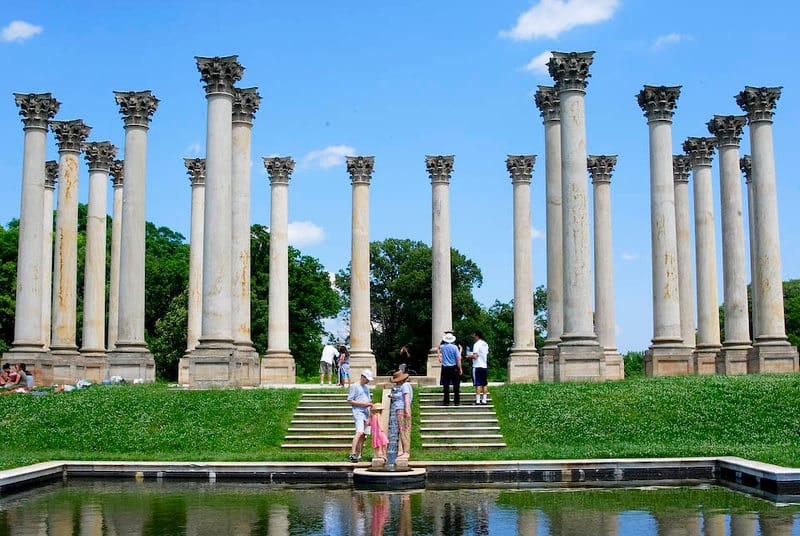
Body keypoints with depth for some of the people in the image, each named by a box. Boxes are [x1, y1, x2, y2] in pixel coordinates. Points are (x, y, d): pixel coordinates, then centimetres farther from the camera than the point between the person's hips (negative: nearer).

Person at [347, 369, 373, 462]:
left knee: (363, 434, 3)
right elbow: (350, 400, -6)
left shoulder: (367, 387, 21)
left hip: (366, 412, 8)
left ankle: (358, 454, 7)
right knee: (360, 432, -23)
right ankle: (353, 453, -29)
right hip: (358, 412, -8)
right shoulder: (354, 386, -2)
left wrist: (370, 404, 8)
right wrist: (362, 404, -13)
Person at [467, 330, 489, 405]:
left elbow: (475, 356, -19)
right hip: (485, 366, 7)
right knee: (485, 384, 9)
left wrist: (469, 356, 1)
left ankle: (478, 400, -7)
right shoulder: (485, 344, 13)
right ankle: (484, 400, 11)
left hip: (477, 366, -7)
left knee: (478, 384, -6)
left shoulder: (477, 344, -12)